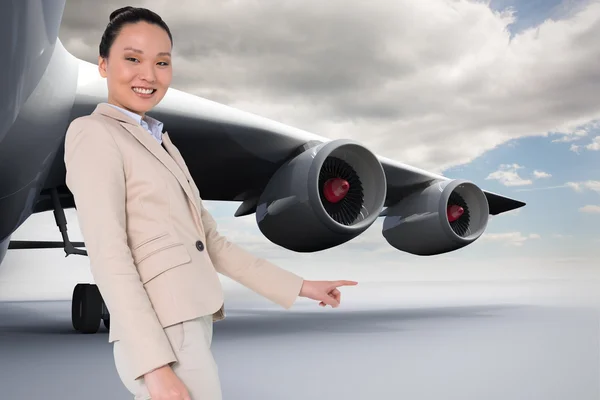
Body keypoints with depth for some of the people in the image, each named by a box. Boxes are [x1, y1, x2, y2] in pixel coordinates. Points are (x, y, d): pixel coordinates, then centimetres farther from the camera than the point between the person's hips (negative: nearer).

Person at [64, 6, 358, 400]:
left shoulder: (161, 141, 18)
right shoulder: (93, 134, -6)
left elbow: (211, 242, 15)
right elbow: (108, 256, -16)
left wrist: (299, 286, 12)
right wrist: (156, 366, -23)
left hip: (190, 329, 8)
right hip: (162, 338, -8)